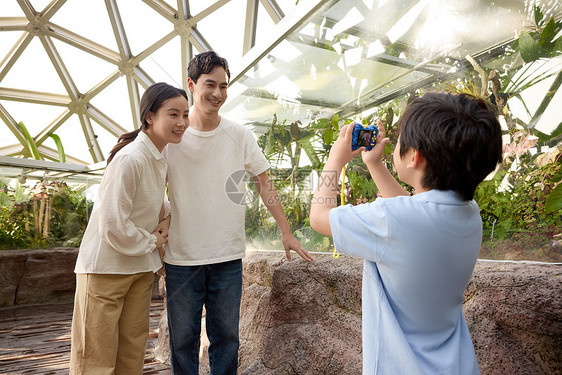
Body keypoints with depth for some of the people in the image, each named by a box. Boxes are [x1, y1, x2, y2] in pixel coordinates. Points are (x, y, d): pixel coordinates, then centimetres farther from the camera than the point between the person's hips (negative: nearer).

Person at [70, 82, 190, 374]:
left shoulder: (160, 160, 6)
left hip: (141, 267, 8)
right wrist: (152, 242, -10)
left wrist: (164, 223, 3)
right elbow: (112, 226, -24)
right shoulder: (130, 159, -22)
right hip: (106, 267, -8)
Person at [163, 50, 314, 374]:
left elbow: (265, 184, 5)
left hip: (228, 257, 1)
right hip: (181, 258, 0)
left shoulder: (240, 136, 1)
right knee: (183, 340, 10)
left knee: (226, 337, 11)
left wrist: (287, 233, 3)